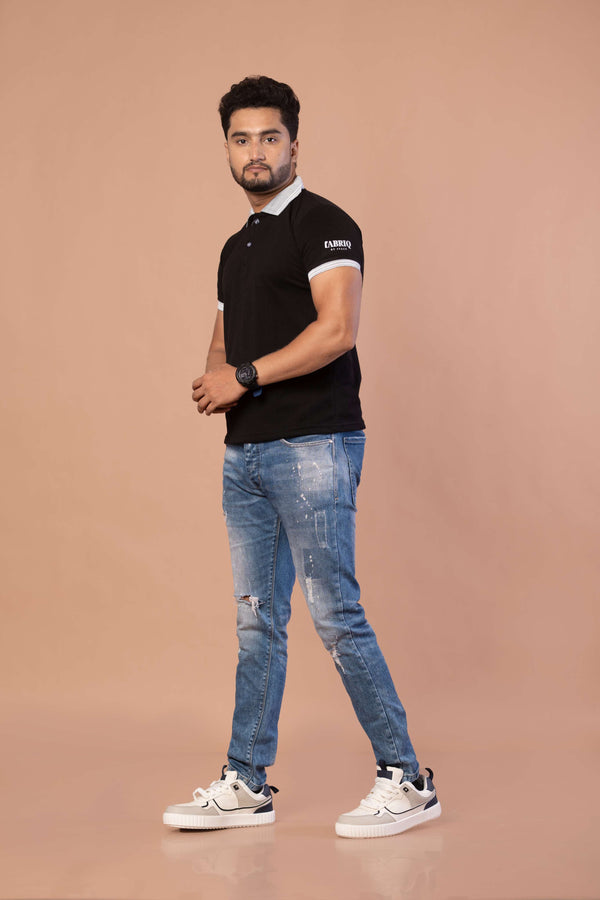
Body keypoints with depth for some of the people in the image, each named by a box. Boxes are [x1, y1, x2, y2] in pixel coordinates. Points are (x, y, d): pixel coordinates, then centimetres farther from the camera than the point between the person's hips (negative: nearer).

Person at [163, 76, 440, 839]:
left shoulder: (323, 225, -6)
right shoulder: (236, 247, 20)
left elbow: (337, 329, -19)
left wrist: (247, 377, -15)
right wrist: (213, 382, 1)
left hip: (312, 447, -8)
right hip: (245, 453, 8)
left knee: (335, 616, -8)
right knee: (257, 623, 10)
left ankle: (404, 781, 2)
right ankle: (246, 785, 16)